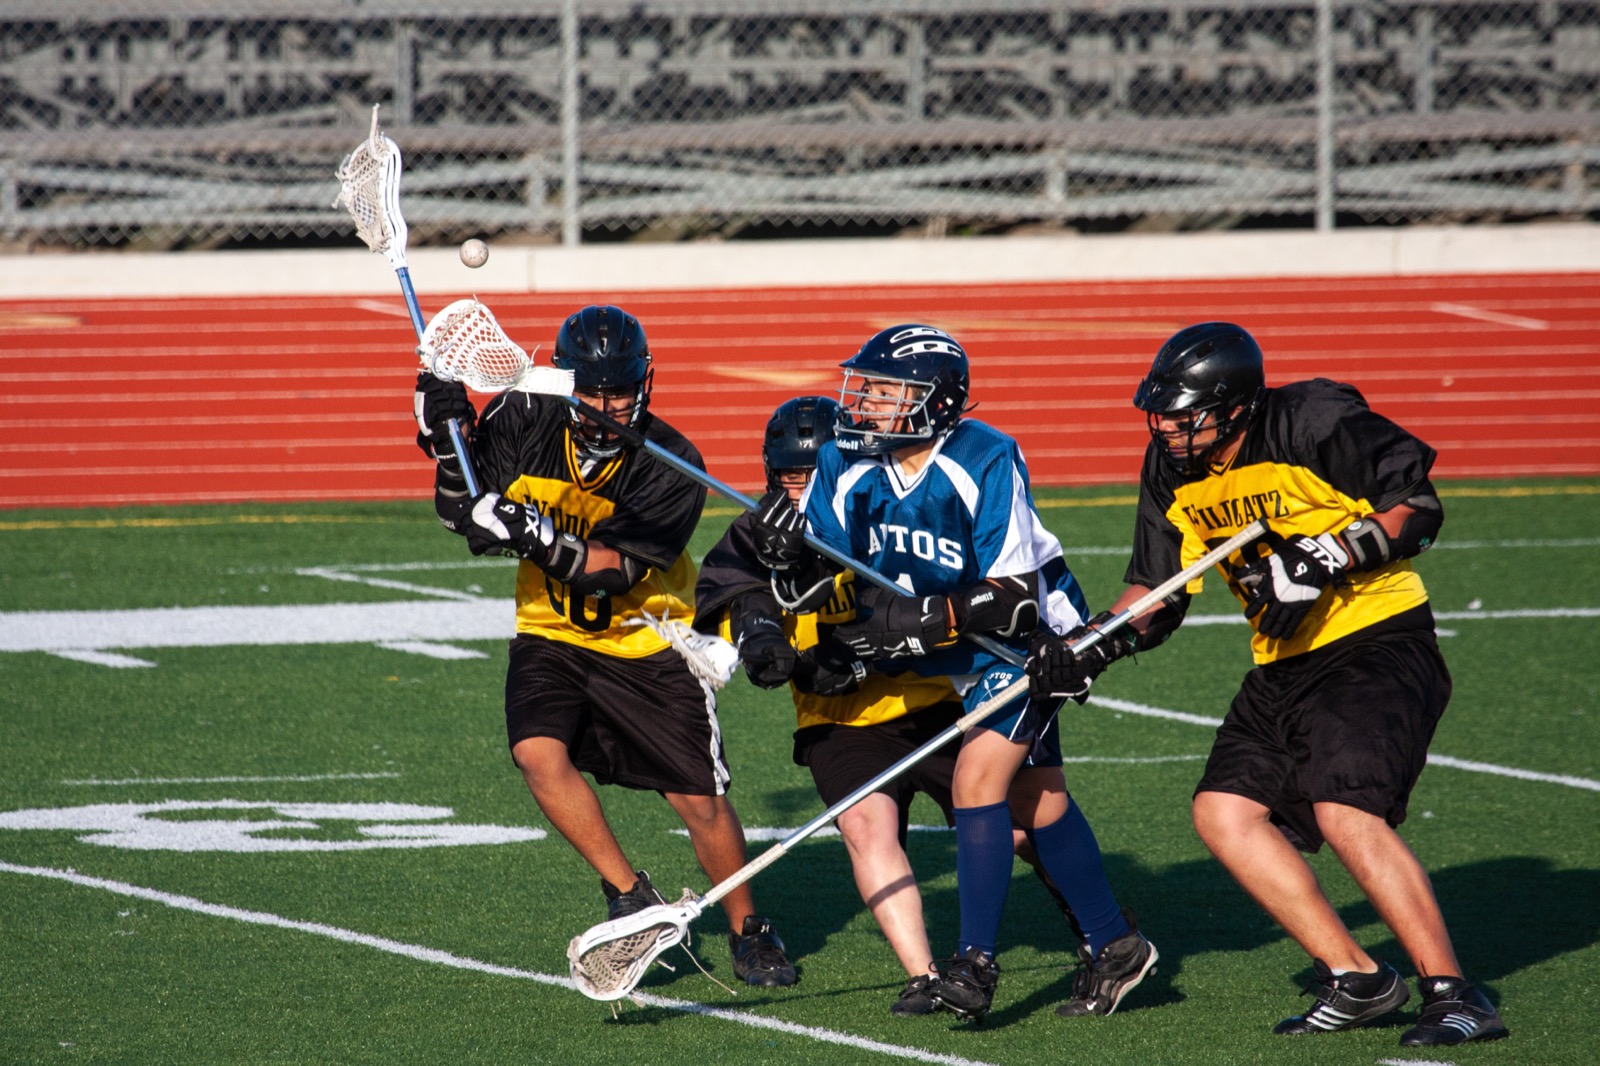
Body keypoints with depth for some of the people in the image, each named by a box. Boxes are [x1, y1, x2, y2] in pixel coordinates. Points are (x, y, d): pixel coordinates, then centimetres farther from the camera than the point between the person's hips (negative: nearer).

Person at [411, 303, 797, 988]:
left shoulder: (670, 466, -19)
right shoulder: (524, 422, -11)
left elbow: (614, 570, -27)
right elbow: (462, 519, -2)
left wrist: (542, 542, -43)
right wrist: (447, 440, -19)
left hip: (647, 643, -2)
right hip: (552, 634, 2)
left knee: (699, 799, -3)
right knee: (539, 753, -23)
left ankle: (748, 931, 21)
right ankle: (630, 897, -5)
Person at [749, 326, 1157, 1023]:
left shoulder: (987, 463, -29)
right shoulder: (846, 463, -13)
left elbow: (1016, 599, -32)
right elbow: (817, 588, -13)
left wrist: (923, 620, -42)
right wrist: (788, 561, -35)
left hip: (1030, 633, -7)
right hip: (949, 650, 7)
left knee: (978, 777, -19)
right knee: (1033, 801, 14)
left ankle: (976, 966, -15)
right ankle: (1116, 948, 27)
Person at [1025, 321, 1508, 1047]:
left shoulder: (1315, 424, -18)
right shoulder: (1174, 472, 4)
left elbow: (1417, 509, -16)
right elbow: (1155, 591, 12)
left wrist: (1323, 560, -25)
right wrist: (1093, 647, -5)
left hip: (1377, 641, -8)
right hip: (1284, 665, 8)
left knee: (1346, 814, -24)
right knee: (1224, 811, -5)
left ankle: (1453, 996, -17)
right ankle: (1356, 980, 2)